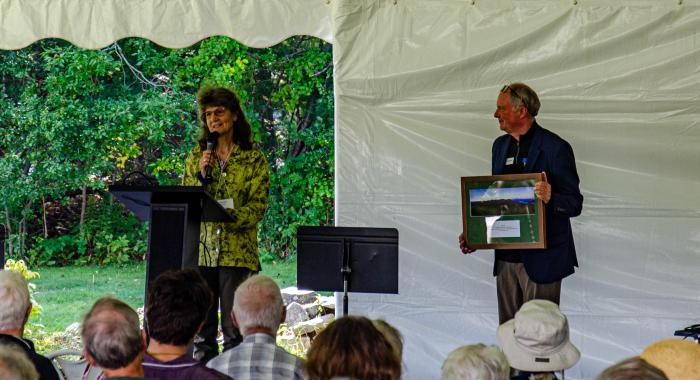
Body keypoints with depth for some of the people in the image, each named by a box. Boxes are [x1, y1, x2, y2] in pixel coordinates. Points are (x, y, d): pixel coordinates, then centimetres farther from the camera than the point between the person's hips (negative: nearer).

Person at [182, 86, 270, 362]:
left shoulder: (254, 158, 3)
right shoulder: (196, 156, 13)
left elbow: (258, 205, -5)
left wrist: (233, 216, -22)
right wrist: (201, 176, -7)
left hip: (237, 252, -3)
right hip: (201, 249, 3)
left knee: (235, 329, -4)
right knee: (201, 326, 6)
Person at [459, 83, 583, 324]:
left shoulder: (555, 148, -9)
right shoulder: (500, 145, 14)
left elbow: (574, 204, -9)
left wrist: (550, 197, -30)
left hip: (541, 259, -7)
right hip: (506, 256, 7)